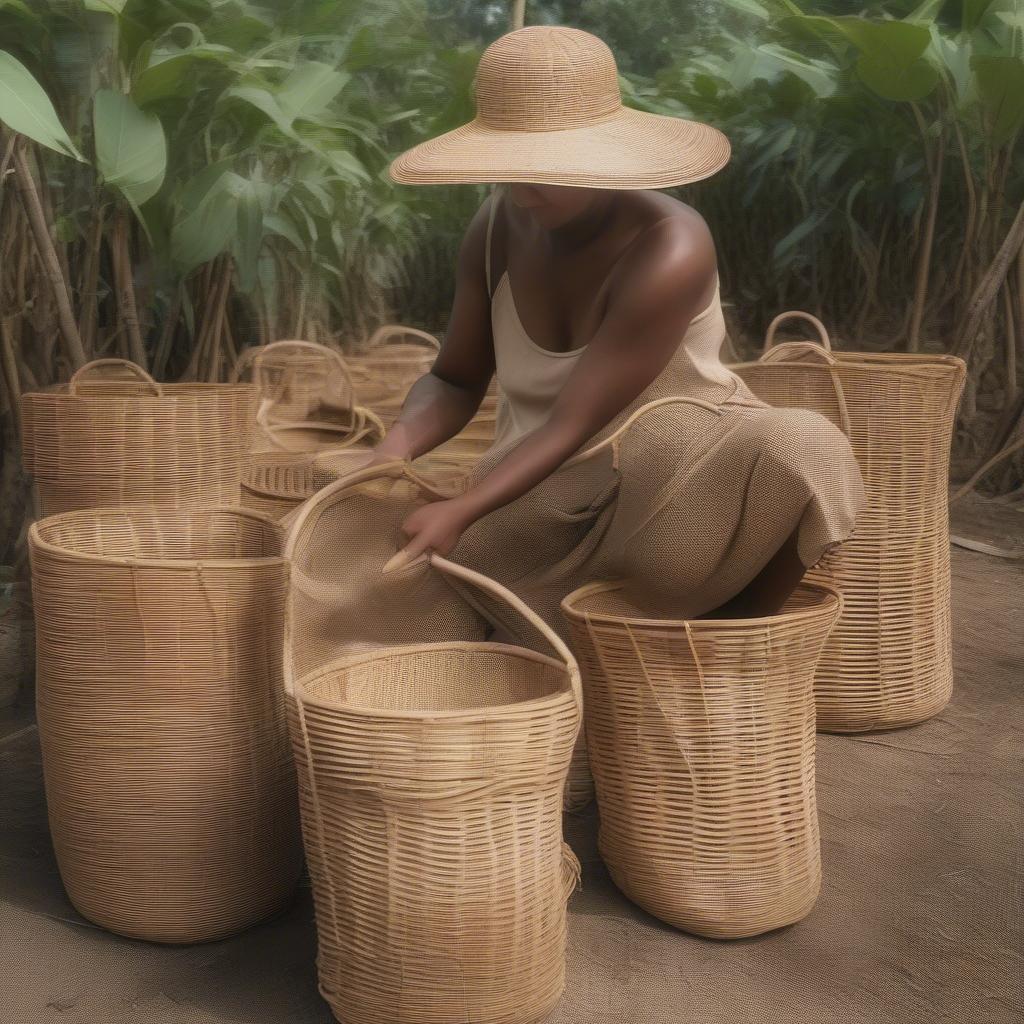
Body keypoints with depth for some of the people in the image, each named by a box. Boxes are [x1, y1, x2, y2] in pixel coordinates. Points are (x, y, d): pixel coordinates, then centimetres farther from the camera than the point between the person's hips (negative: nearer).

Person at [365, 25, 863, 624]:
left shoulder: (668, 250, -24)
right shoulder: (500, 227, -5)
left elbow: (573, 424, -26)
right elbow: (456, 382, 3)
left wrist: (461, 513, -36)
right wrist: (400, 443, -19)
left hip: (678, 494, -5)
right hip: (542, 496, 5)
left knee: (802, 452, -34)